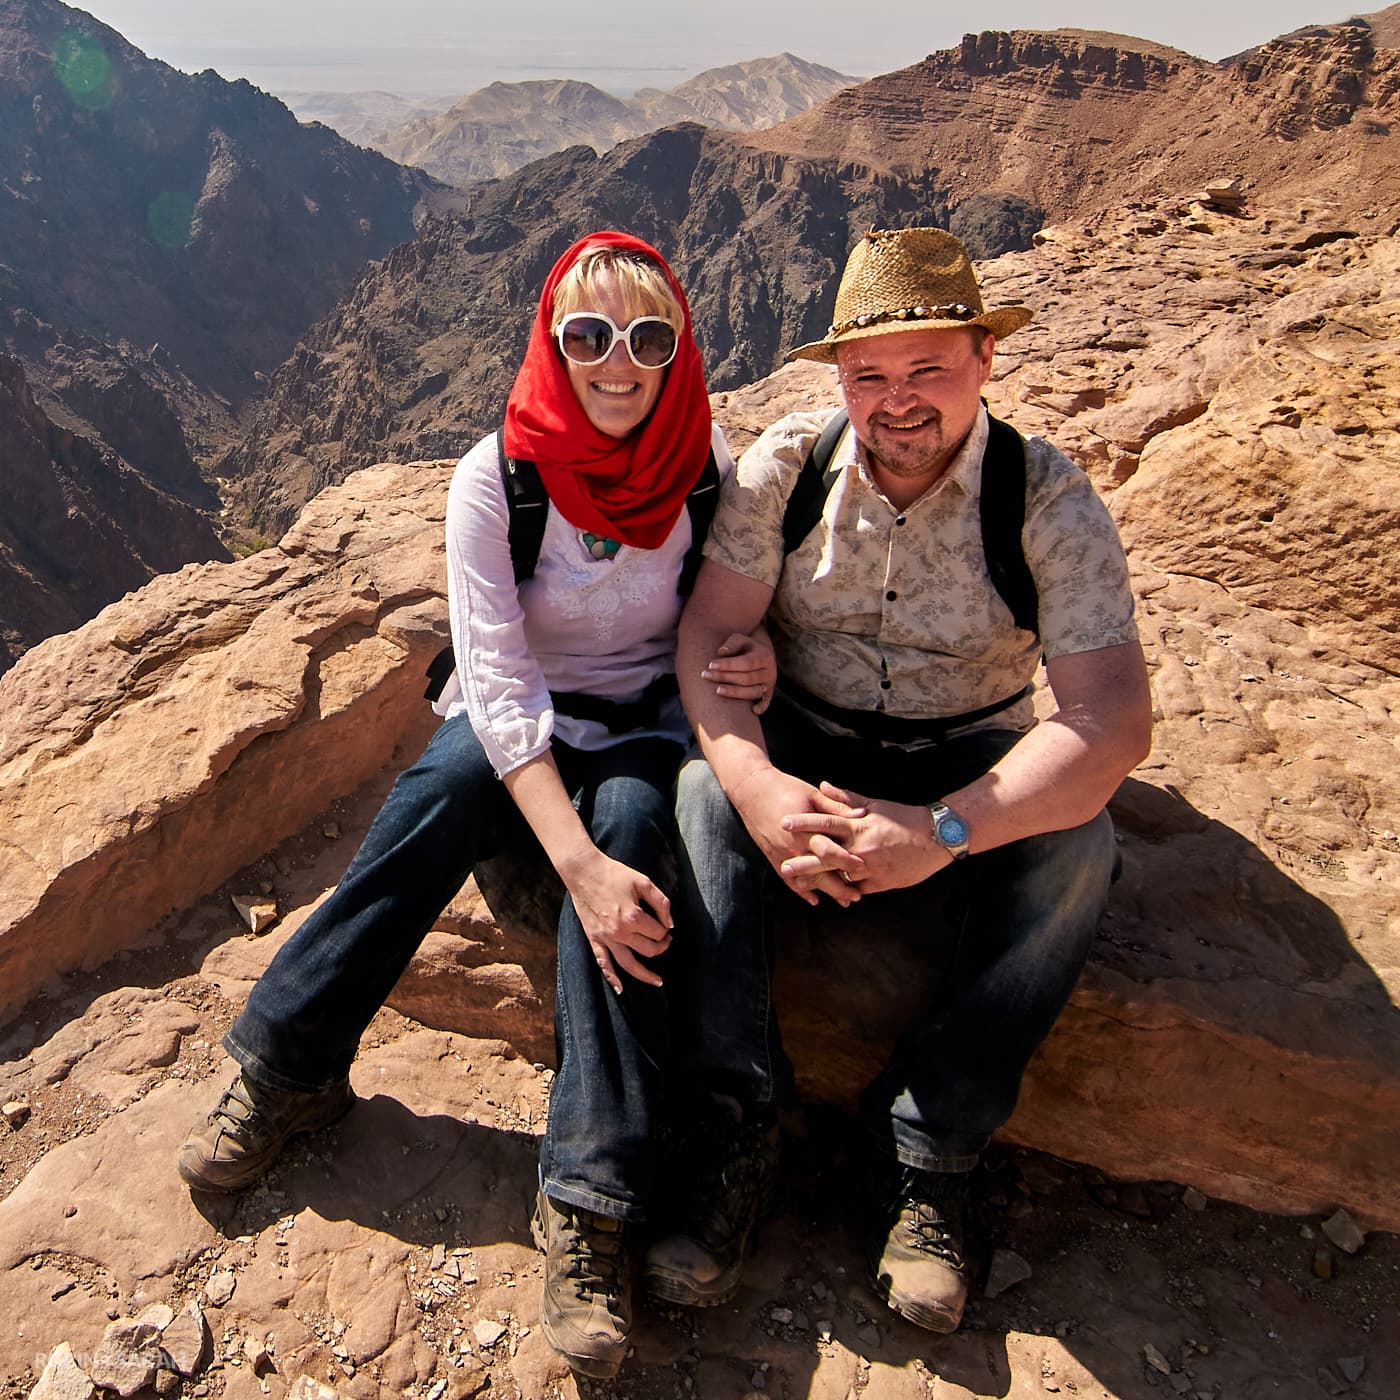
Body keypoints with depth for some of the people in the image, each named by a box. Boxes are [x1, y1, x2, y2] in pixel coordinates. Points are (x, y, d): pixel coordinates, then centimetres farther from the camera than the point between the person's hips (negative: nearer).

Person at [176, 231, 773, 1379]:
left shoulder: (705, 464, -8)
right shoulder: (498, 476, -14)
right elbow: (500, 684, -21)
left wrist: (761, 664, -19)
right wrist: (579, 862, -33)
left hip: (648, 725, 0)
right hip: (517, 725, 0)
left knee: (631, 823, -32)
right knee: (442, 796, -31)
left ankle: (591, 1198, -30)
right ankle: (288, 1067, -12)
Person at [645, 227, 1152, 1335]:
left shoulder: (1049, 502, -14)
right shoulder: (786, 464, -8)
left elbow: (1115, 715, -23)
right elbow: (709, 638, -13)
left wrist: (942, 830, -37)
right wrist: (757, 787, -32)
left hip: (967, 766, -1)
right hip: (800, 741, 1)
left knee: (1074, 847, -30)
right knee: (703, 787, -29)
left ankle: (923, 1157, -17)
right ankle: (734, 1124, -23)